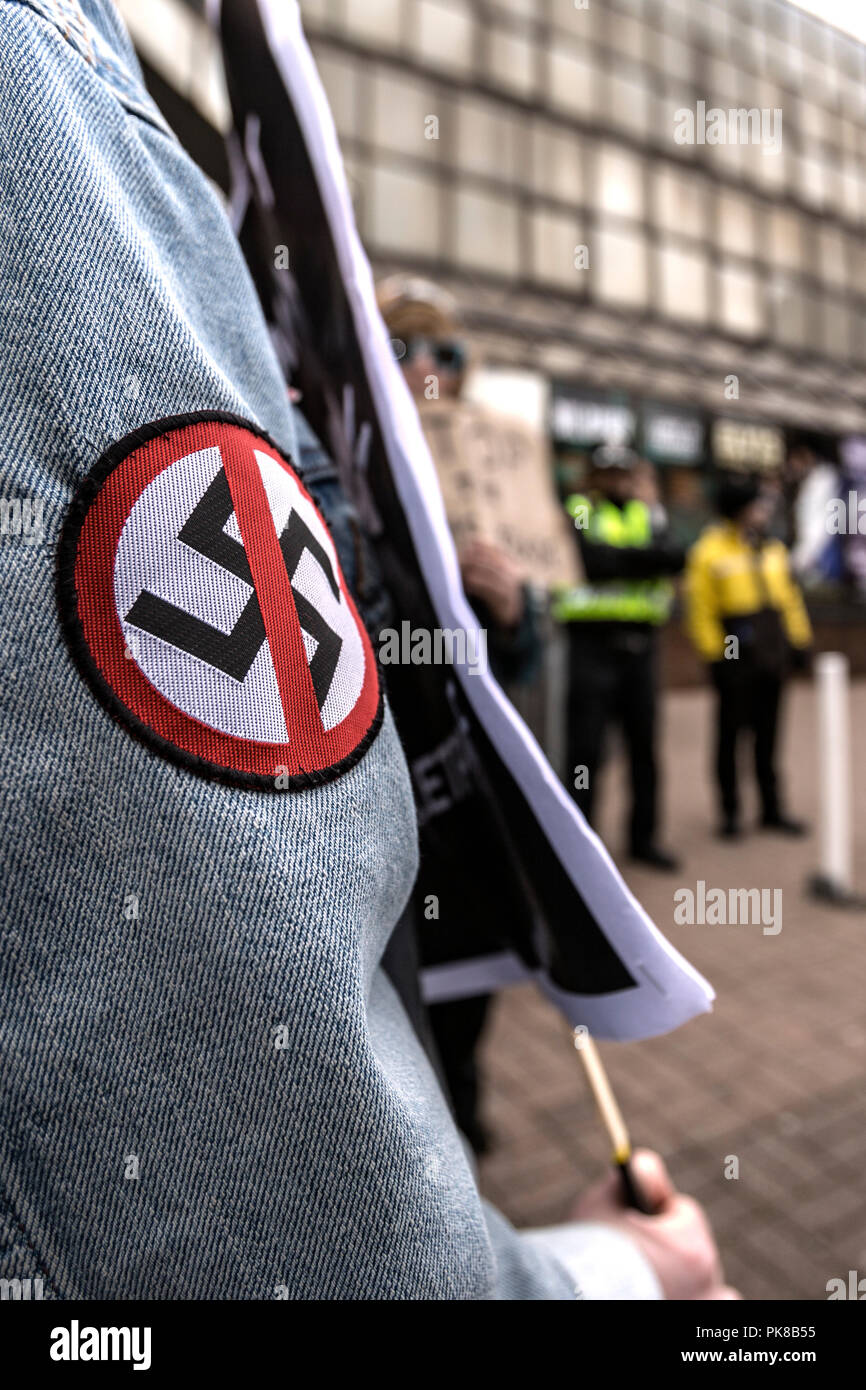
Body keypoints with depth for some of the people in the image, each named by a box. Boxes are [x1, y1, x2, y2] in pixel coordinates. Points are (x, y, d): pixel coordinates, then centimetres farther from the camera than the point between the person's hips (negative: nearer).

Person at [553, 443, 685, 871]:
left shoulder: (646, 516, 16)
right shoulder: (577, 512, 3)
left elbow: (671, 558, -3)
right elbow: (593, 559, -16)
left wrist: (621, 559, -17)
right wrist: (646, 558, -11)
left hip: (639, 644, 5)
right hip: (592, 643, -5)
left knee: (644, 744, 10)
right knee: (586, 746, -2)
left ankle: (643, 836, 22)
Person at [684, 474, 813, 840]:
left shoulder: (773, 549, 12)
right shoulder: (710, 551, -7)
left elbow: (790, 597, 16)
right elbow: (700, 608, -10)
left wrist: (799, 640, 12)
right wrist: (713, 655, -13)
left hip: (773, 652, 6)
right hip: (735, 653, -5)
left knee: (767, 734, 13)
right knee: (731, 733, 4)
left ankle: (772, 809, 23)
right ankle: (730, 810, 16)